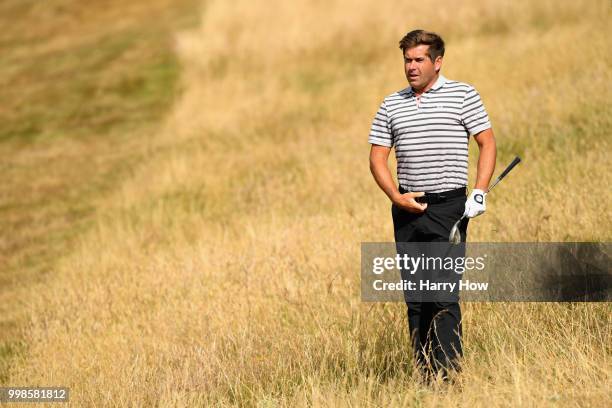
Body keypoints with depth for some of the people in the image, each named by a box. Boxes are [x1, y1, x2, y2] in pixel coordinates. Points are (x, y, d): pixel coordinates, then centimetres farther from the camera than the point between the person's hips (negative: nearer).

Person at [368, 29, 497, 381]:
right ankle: (425, 375, 10)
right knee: (414, 298, 5)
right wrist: (397, 197, -4)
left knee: (443, 296, -12)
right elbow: (378, 157, 12)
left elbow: (487, 143, 1)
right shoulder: (391, 105, 11)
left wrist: (479, 193, -11)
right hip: (407, 209, 4)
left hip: (448, 207, -4)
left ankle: (448, 374, -11)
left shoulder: (463, 95, 1)